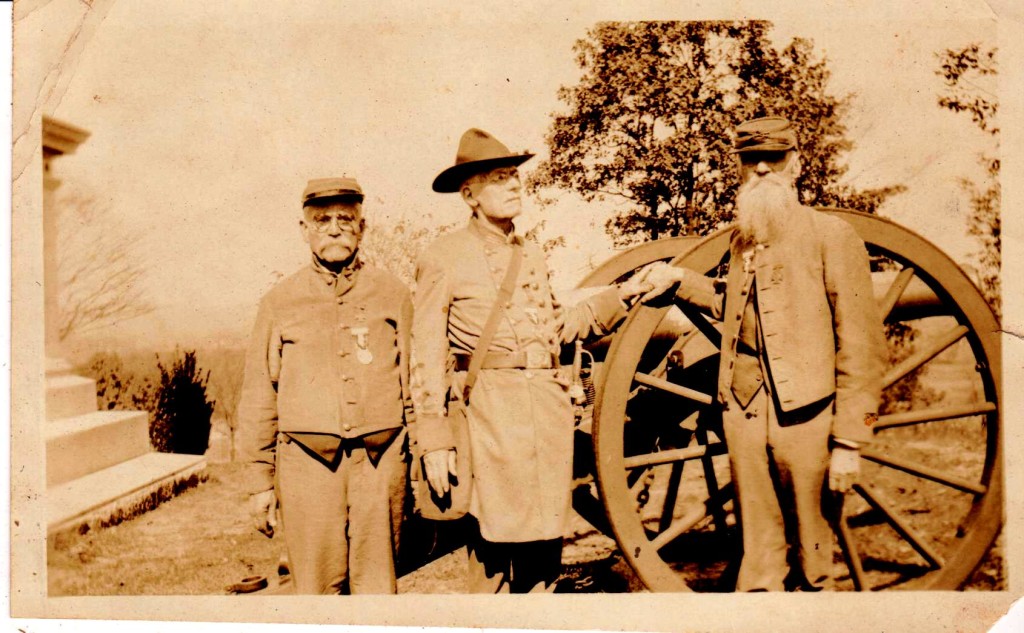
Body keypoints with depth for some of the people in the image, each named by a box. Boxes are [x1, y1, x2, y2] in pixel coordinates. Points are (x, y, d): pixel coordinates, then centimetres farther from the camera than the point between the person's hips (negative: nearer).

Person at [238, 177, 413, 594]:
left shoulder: (393, 295, 7)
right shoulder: (280, 302, 6)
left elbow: (414, 383, 9)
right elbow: (258, 399, 8)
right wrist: (260, 482, 7)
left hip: (381, 461, 0)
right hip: (306, 463, 0)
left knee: (377, 584, 5)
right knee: (316, 586, 3)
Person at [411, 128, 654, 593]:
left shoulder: (533, 255, 18)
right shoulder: (442, 259, -2)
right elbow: (426, 358, -5)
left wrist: (619, 296, 17)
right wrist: (434, 441, -10)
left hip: (551, 409, 6)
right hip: (491, 412, -6)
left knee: (545, 546, 10)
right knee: (493, 548, -3)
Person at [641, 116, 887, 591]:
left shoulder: (831, 236, -7)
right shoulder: (740, 240, 10)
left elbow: (861, 347, -9)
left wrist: (849, 441, -11)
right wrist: (680, 280, 16)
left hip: (805, 417, -4)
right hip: (742, 411, 5)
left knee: (811, 541, 11)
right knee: (757, 545, 15)